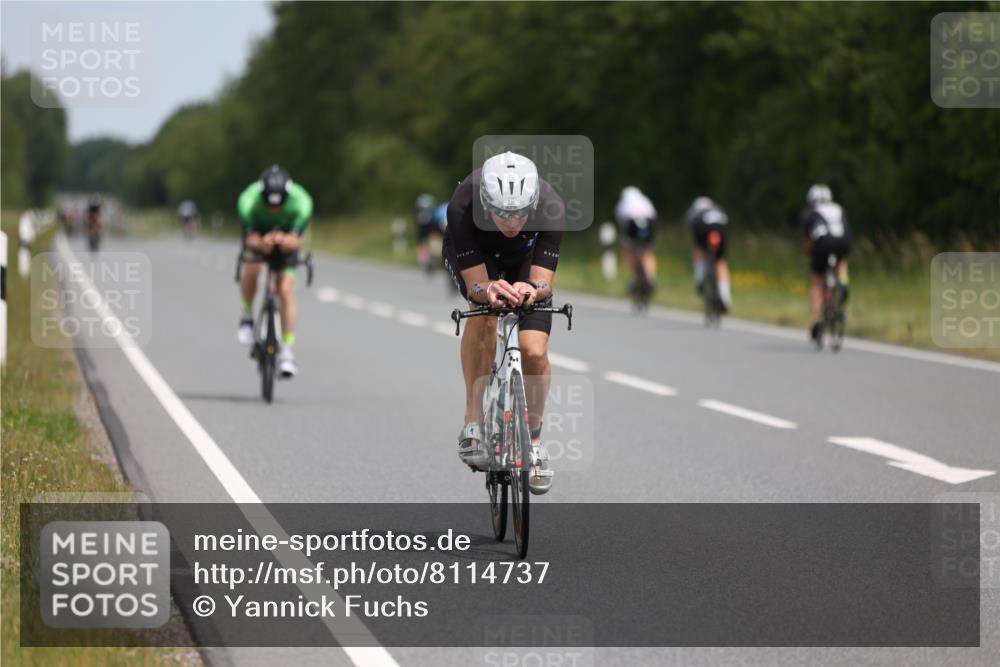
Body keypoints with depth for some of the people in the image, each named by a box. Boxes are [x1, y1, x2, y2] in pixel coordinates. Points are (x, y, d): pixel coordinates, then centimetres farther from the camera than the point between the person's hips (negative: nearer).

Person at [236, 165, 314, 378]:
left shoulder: (301, 202, -35)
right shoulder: (249, 201, -35)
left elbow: (295, 240, -32)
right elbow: (251, 238, -32)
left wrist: (284, 240, -56)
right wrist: (261, 243, -55)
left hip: (286, 236, 0)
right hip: (258, 235, 0)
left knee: (286, 290, -13)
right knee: (252, 268, -31)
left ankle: (287, 351, -7)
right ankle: (247, 316, -5)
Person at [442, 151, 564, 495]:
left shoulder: (552, 208, -37)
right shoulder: (463, 206, -40)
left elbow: (543, 282, -36)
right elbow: (475, 285, -37)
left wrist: (532, 291, -59)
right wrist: (489, 291, -60)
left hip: (524, 257, 1)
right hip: (472, 254, -1)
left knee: (534, 351, -14)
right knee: (484, 313, -33)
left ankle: (534, 439, 11)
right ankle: (473, 423, -23)